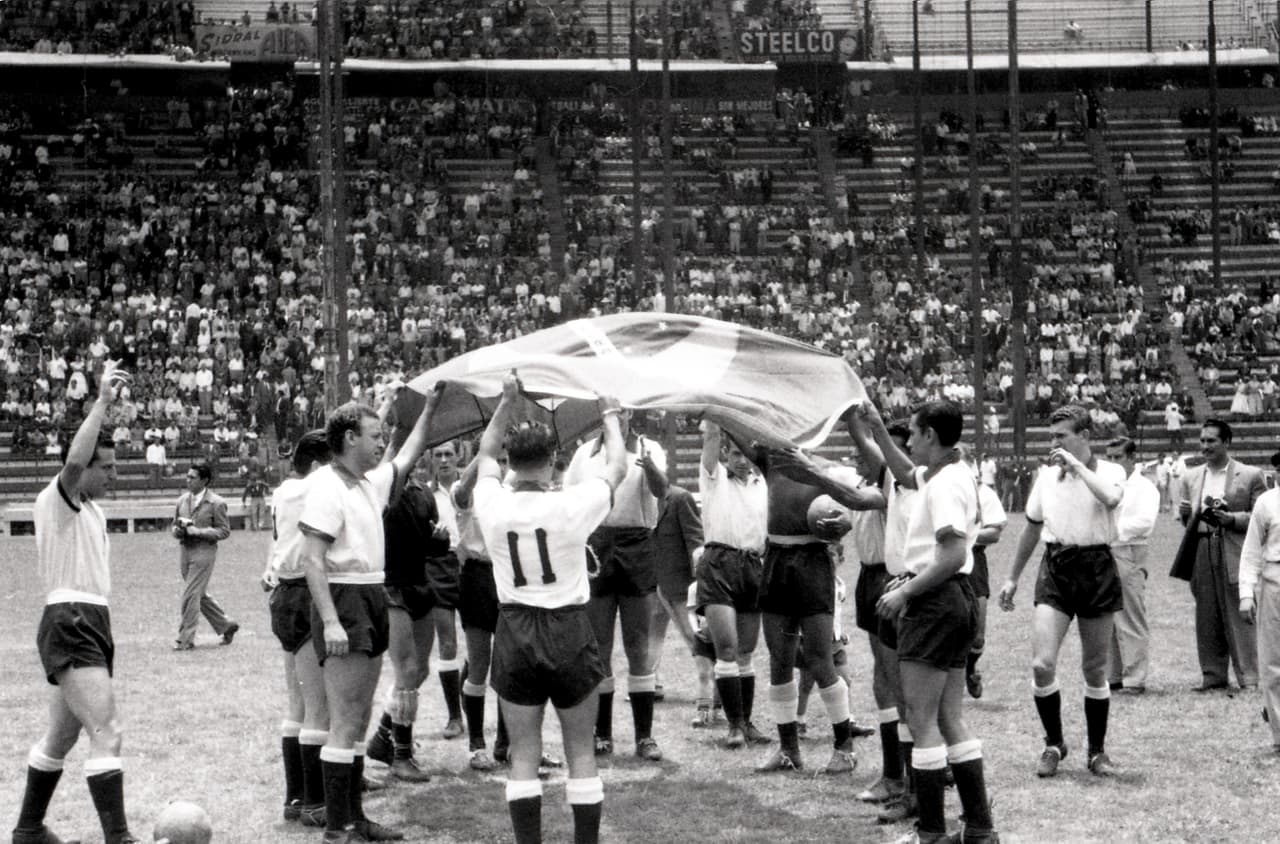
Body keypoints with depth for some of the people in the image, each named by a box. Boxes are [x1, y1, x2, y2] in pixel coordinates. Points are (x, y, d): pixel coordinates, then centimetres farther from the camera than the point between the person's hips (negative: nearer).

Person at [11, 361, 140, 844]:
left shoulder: (90, 508, 15)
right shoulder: (56, 499, -13)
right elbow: (73, 463, -30)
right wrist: (102, 402, -33)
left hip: (92, 624, 10)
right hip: (69, 625, -10)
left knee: (61, 736, 18)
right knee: (106, 733, -18)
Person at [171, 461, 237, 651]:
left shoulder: (216, 503, -7)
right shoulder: (183, 500, 11)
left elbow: (224, 530, -8)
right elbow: (174, 525, 18)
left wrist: (198, 531, -18)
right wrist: (178, 530, -6)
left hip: (204, 552, -7)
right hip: (186, 551, 7)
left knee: (190, 595, -8)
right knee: (200, 595, 14)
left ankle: (186, 639, 0)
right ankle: (226, 625, 29)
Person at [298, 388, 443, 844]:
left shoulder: (373, 481, 13)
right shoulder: (327, 488, -13)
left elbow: (406, 457, 32)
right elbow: (312, 558, -18)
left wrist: (429, 408, 26)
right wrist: (330, 621, -25)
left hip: (372, 598, 10)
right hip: (343, 600, -10)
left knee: (359, 719, 14)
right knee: (345, 722, -9)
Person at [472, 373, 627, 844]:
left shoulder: (493, 505, -6)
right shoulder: (572, 505, -12)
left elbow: (486, 454, 16)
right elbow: (617, 467, 6)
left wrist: (508, 402, 22)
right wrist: (610, 415, 21)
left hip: (514, 633, 2)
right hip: (569, 631, -2)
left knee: (523, 754, 6)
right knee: (581, 751, 7)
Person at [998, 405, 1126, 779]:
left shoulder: (1109, 471, -3)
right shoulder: (1046, 474, 10)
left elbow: (1110, 498, -28)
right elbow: (1032, 528, 20)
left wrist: (1076, 464, -19)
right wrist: (1013, 577, 22)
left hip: (1096, 568, -3)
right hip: (1055, 568, 3)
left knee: (1095, 670, 6)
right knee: (1042, 664, -11)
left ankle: (1097, 750, 23)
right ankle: (1053, 744, 8)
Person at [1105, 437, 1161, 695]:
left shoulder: (1144, 488, -1)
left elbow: (1146, 523, -15)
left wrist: (1114, 529, -16)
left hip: (1128, 556, -6)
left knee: (1130, 622, -5)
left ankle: (1134, 679, -3)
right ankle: (1112, 676, 13)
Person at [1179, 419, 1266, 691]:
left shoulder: (1251, 476, 1)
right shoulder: (1191, 477, 15)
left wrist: (1231, 519, -15)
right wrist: (1186, 515, -2)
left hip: (1236, 556, -4)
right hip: (1202, 554, 5)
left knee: (1239, 617, -5)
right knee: (1206, 619, 6)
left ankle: (1249, 678, 0)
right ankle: (1213, 676, 13)